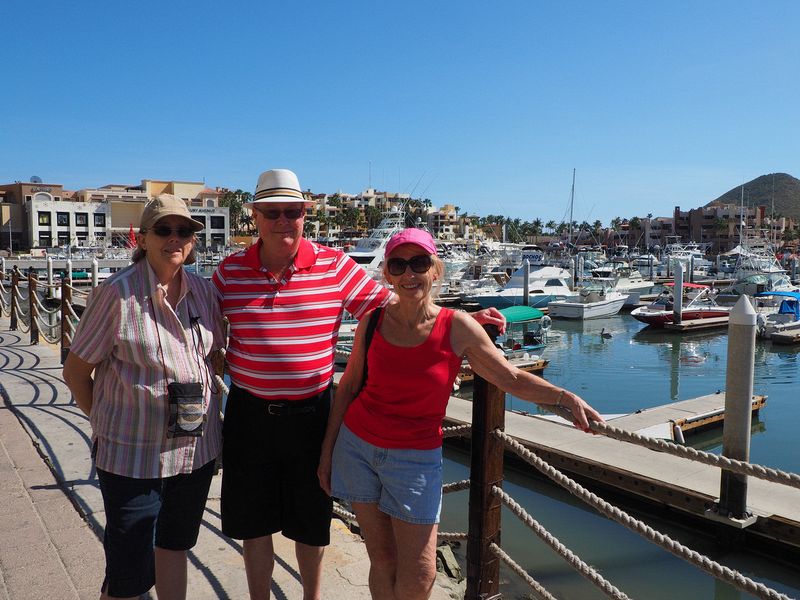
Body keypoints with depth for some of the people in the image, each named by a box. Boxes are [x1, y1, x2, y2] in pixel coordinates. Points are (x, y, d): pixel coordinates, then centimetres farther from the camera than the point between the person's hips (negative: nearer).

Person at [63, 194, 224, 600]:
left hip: (197, 446, 5)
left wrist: (209, 402, 8)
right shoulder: (117, 293, -14)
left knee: (174, 544, 21)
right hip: (133, 453, -4)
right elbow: (75, 371, -5)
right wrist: (105, 422, -3)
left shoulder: (203, 291, 1)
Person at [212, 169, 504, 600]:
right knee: (254, 523, 16)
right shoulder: (229, 272, -2)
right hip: (249, 414, 1)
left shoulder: (334, 266, -6)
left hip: (309, 413, -1)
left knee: (310, 523, 17)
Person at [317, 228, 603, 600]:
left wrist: (565, 397, -18)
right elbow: (349, 385, 5)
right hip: (356, 445, 1)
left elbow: (512, 378, -4)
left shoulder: (456, 327, -9)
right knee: (382, 562, 9)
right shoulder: (374, 320, -4)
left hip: (416, 456, -1)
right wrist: (327, 449, 7)